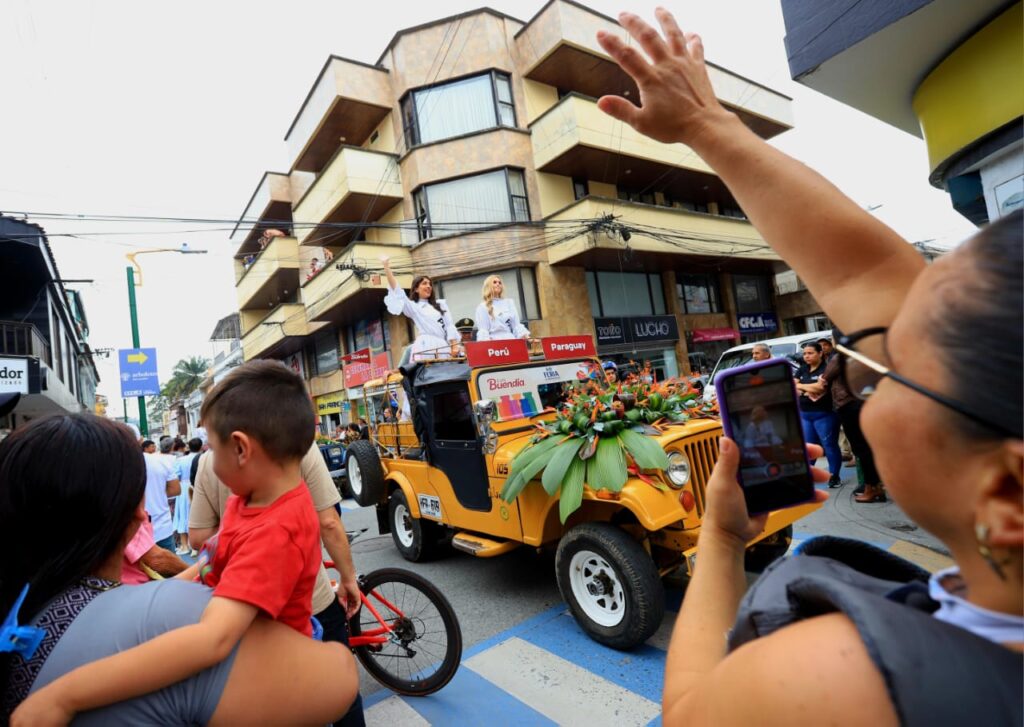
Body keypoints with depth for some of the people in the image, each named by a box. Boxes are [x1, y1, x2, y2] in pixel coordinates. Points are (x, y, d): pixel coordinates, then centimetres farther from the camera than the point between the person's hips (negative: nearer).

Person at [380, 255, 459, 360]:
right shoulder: (413, 306, 17)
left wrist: (454, 346, 0)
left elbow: (449, 326, 15)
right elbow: (397, 293, 4)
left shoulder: (441, 305, 24)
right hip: (424, 350, -3)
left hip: (443, 348, 3)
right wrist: (387, 268, -6)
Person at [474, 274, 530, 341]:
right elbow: (483, 331, -1)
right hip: (494, 342, -3)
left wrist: (525, 335, -5)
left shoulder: (509, 302, 18)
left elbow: (516, 324, 13)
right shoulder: (483, 307, 7)